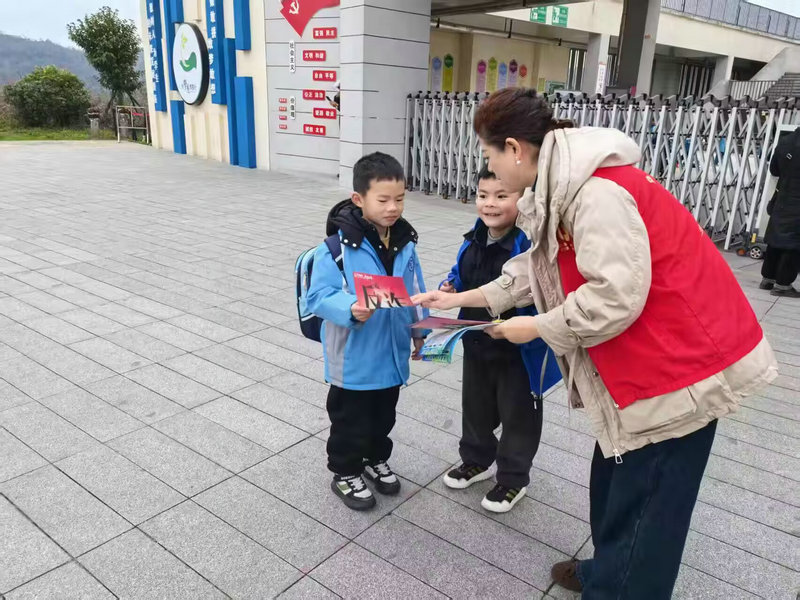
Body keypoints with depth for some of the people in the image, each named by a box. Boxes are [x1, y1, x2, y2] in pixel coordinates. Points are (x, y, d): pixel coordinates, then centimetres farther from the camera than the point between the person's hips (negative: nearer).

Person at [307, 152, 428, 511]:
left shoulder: (405, 242, 0)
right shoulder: (338, 245, -21)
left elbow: (415, 291, 10)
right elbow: (318, 297, -21)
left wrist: (419, 330, 14)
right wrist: (350, 308, -38)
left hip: (392, 352, 6)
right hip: (353, 357, -6)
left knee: (384, 415, 24)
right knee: (350, 419, 12)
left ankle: (376, 460, 47)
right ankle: (345, 474, 34)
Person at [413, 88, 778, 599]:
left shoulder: (597, 191, -26)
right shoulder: (567, 186, 6)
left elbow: (616, 295, -30)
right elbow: (539, 266, 13)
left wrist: (538, 327, -14)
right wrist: (458, 299, 13)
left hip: (682, 353, -10)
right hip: (642, 351, 10)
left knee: (646, 495, 3)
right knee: (616, 474, 22)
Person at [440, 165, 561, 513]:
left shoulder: (531, 242, -25)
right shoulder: (475, 239, 0)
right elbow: (462, 276, 16)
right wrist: (449, 288, -3)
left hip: (520, 348, -7)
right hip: (476, 343, 7)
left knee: (518, 414, 13)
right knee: (475, 405, 24)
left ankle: (514, 477, 33)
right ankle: (476, 459, 47)